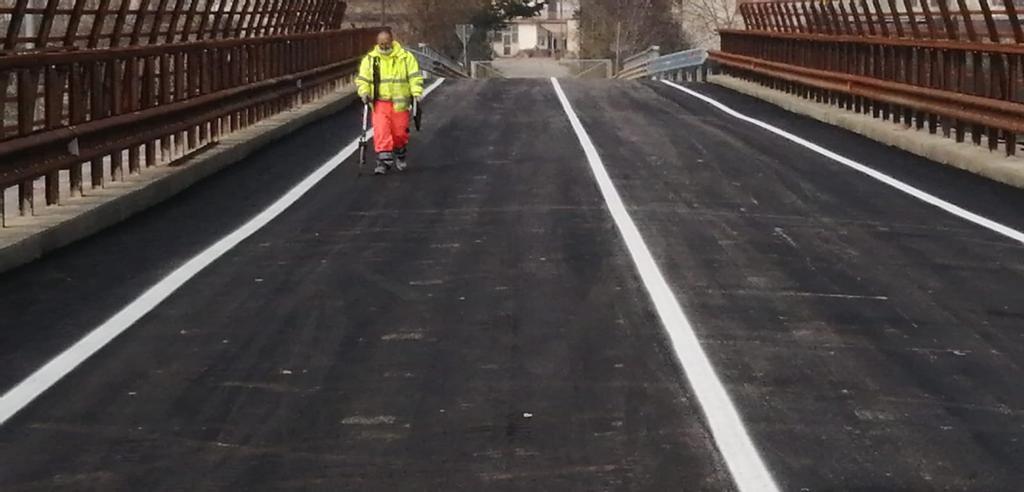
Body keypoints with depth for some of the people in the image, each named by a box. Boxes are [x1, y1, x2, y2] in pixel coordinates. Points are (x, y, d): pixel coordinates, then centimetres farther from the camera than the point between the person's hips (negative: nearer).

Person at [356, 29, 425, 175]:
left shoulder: (406, 57, 1)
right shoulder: (370, 59, 4)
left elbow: (415, 76, 1)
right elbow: (362, 79, 8)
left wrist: (416, 92, -12)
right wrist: (364, 92, -9)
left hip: (400, 103, 0)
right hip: (380, 102, 0)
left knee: (400, 132, 7)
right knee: (381, 131, -14)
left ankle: (400, 157, 32)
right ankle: (384, 160, -13)